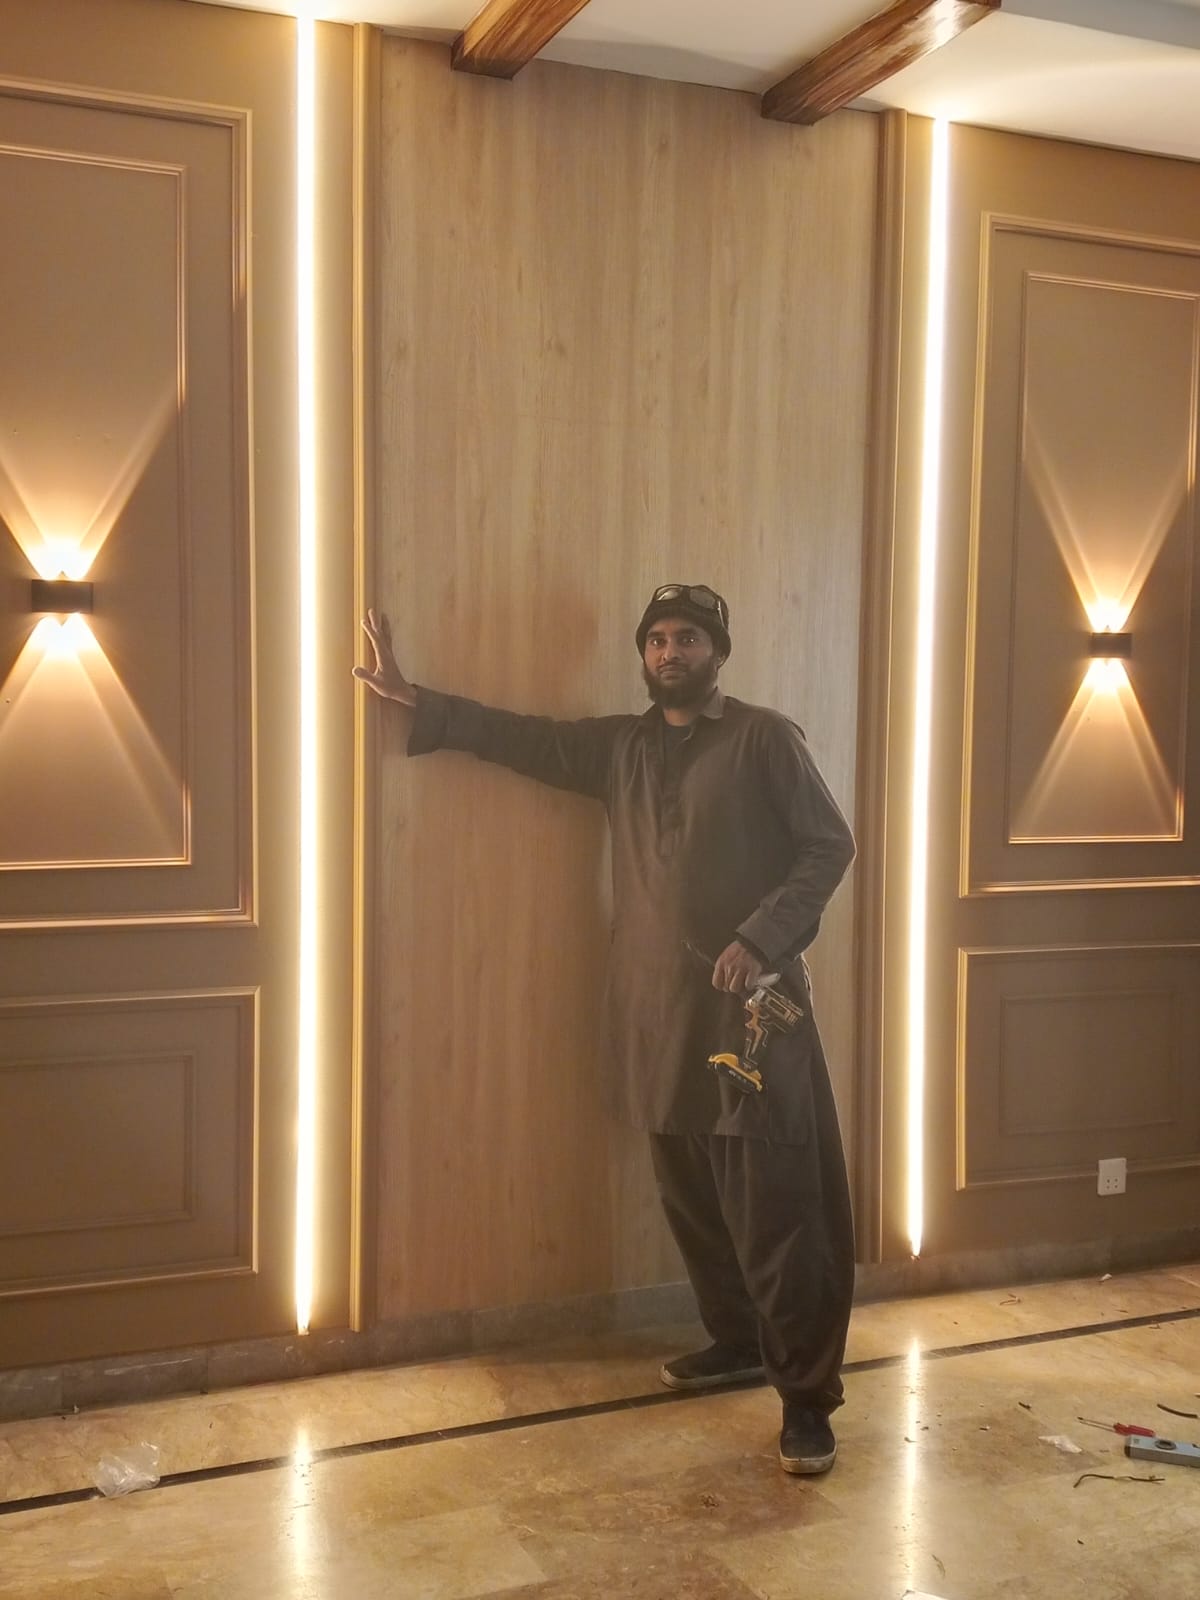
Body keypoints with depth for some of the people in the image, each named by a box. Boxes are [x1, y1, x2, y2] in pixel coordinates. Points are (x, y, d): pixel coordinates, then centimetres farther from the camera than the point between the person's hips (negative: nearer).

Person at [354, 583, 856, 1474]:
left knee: (776, 1207, -6)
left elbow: (830, 846, -6)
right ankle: (739, 1342, 32)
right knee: (693, 1198, 14)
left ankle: (808, 1395, 1)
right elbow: (526, 739, 16)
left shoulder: (766, 740, -4)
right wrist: (416, 700, 11)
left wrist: (762, 938, -18)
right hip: (659, 1008, 6)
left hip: (753, 1006, -6)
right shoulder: (620, 746, 13)